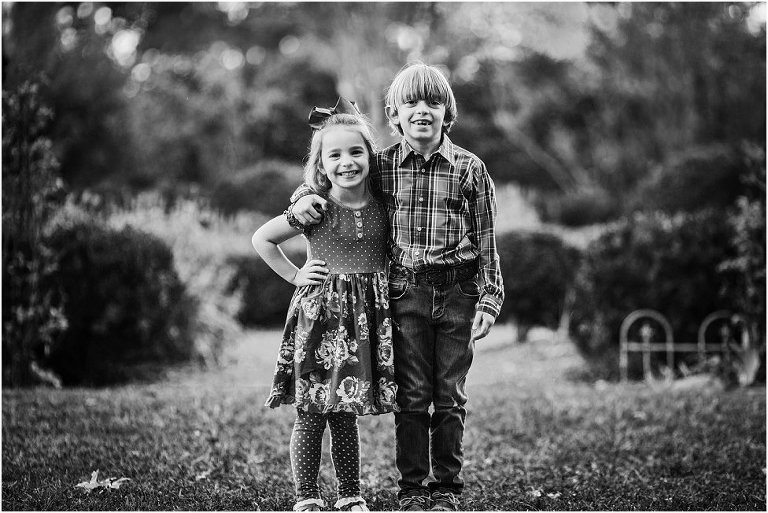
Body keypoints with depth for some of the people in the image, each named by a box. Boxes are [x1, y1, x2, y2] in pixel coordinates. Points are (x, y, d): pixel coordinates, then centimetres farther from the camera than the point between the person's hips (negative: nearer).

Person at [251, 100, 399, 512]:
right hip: (319, 314, -3)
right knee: (311, 412, -1)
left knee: (347, 414, 10)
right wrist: (295, 275, 0)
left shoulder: (382, 210, 3)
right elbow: (261, 238, 4)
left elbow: (389, 256, 20)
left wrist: (388, 286, 4)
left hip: (367, 317, 3)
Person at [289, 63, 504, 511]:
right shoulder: (382, 166, 4)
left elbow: (486, 240, 2)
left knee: (451, 397, 6)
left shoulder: (470, 168, 1)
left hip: (457, 293, 0)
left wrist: (489, 301, -3)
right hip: (405, 292, 1)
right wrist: (303, 199, -4)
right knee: (411, 396, 3)